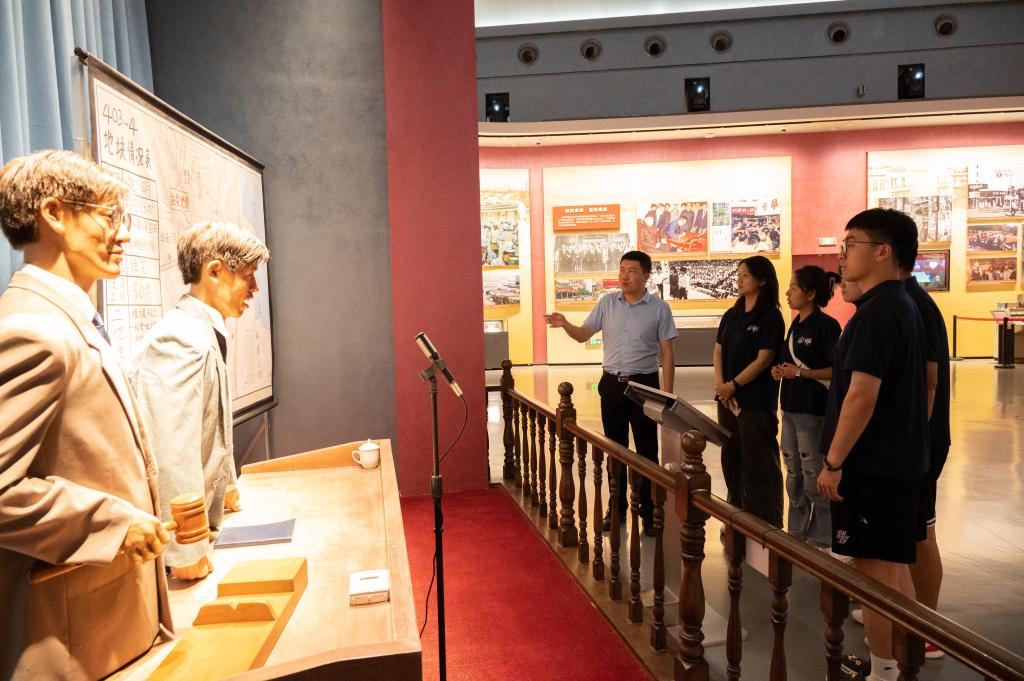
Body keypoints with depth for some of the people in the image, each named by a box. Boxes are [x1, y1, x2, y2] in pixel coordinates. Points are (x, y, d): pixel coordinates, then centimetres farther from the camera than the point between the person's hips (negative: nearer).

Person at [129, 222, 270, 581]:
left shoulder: (208, 335, 8)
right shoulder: (182, 340, -24)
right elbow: (173, 452, -28)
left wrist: (225, 484, 28)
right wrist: (187, 549, -24)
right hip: (169, 532, -9)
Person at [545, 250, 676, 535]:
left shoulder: (659, 308, -5)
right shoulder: (607, 303, 3)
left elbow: (667, 354, -4)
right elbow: (583, 335, 5)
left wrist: (667, 395, -7)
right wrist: (565, 325, -17)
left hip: (644, 384, -3)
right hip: (612, 383, 3)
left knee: (646, 449, 5)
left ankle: (648, 511, 17)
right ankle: (617, 507, 26)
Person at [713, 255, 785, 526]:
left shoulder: (770, 317, -9)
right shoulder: (731, 316, 11)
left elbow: (763, 360, -14)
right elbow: (718, 352, 8)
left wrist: (733, 385, -13)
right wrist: (721, 385, -6)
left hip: (757, 401, -7)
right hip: (728, 400, 7)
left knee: (758, 463, -1)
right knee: (731, 459, 14)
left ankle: (768, 525, 12)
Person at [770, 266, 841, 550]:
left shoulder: (826, 325, -13)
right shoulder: (796, 324, 12)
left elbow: (837, 370, -16)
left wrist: (799, 372, -19)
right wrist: (780, 371, 2)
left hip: (814, 410, -8)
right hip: (791, 407, 8)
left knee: (813, 476, 2)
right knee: (793, 473, 15)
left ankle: (820, 538, 16)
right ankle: (796, 532, 28)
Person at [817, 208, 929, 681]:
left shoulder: (877, 312, -19)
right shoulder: (903, 305, 12)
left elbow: (862, 395, -25)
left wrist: (834, 461, -18)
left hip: (873, 465, -10)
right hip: (900, 459, 10)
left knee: (875, 570, 1)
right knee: (895, 566, 18)